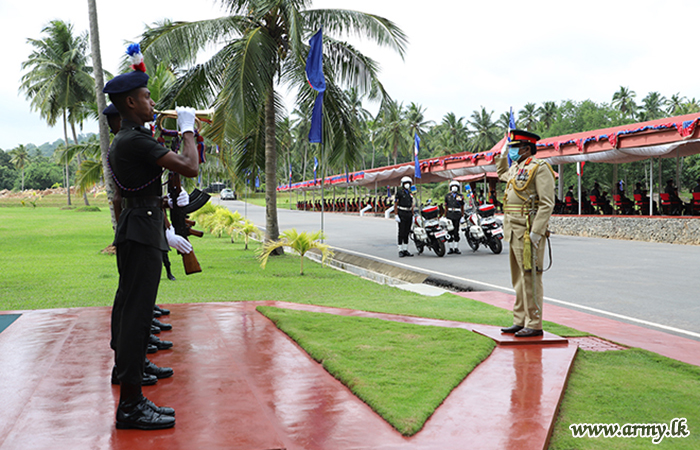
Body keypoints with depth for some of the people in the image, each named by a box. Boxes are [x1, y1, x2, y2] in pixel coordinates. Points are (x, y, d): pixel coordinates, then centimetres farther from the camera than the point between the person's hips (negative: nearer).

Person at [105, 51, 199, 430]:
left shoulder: (121, 142, 18)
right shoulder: (136, 140, -15)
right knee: (137, 313, -10)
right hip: (142, 235, -11)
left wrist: (165, 232, 27)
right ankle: (130, 405, -7)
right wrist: (187, 129, -5)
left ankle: (125, 367, 33)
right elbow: (189, 168, -20)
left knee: (128, 308, 18)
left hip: (134, 232, 11)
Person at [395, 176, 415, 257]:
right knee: (401, 233, -6)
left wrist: (413, 215, 12)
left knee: (407, 233, 7)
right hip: (401, 214, -6)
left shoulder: (410, 194, 16)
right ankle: (400, 251, -4)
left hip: (409, 214, 6)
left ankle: (405, 250, 11)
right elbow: (396, 204, -6)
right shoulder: (399, 192, -3)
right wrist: (396, 215, -13)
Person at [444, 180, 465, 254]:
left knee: (456, 232, -2)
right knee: (450, 232, 0)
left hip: (457, 215, -1)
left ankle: (456, 248, 3)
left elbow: (462, 207, 12)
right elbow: (446, 206, 12)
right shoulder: (447, 195, 11)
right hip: (449, 215, 1)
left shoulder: (460, 196, 9)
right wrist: (445, 216, 7)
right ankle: (451, 248, 5)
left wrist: (463, 215, 6)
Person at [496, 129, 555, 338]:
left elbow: (547, 204, -17)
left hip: (528, 232, -9)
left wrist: (536, 233, -22)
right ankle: (520, 322, 19)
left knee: (530, 277, -7)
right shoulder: (516, 168, 17)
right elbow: (502, 173, 44)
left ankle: (534, 325, -2)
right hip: (514, 232, 9)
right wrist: (503, 153, 30)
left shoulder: (539, 168, -10)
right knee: (518, 278, 12)